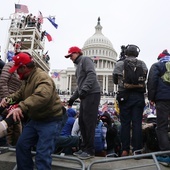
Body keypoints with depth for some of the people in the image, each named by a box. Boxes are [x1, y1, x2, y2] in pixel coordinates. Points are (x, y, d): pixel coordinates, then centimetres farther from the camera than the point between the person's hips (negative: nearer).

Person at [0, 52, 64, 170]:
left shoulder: (43, 78, -23)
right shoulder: (27, 79, 11)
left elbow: (42, 96, -43)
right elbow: (20, 93, 19)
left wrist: (21, 107, -54)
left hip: (50, 120, -10)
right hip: (35, 119, 10)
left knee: (42, 154, -12)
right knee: (22, 145, 14)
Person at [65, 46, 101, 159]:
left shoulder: (85, 60, 0)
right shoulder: (79, 65, 27)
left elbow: (92, 74, -17)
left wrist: (84, 89, -25)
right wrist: (73, 98, 23)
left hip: (92, 94, -9)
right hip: (85, 95, 10)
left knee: (89, 122, -8)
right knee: (82, 122, 9)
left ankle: (90, 151, -1)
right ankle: (84, 148, 17)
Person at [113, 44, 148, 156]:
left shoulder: (119, 64, 2)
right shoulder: (142, 64, 6)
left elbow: (115, 81, 11)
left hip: (125, 96, -1)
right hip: (139, 96, 1)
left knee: (125, 123, 4)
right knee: (137, 123, 2)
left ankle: (125, 150, 7)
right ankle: (137, 150, 5)